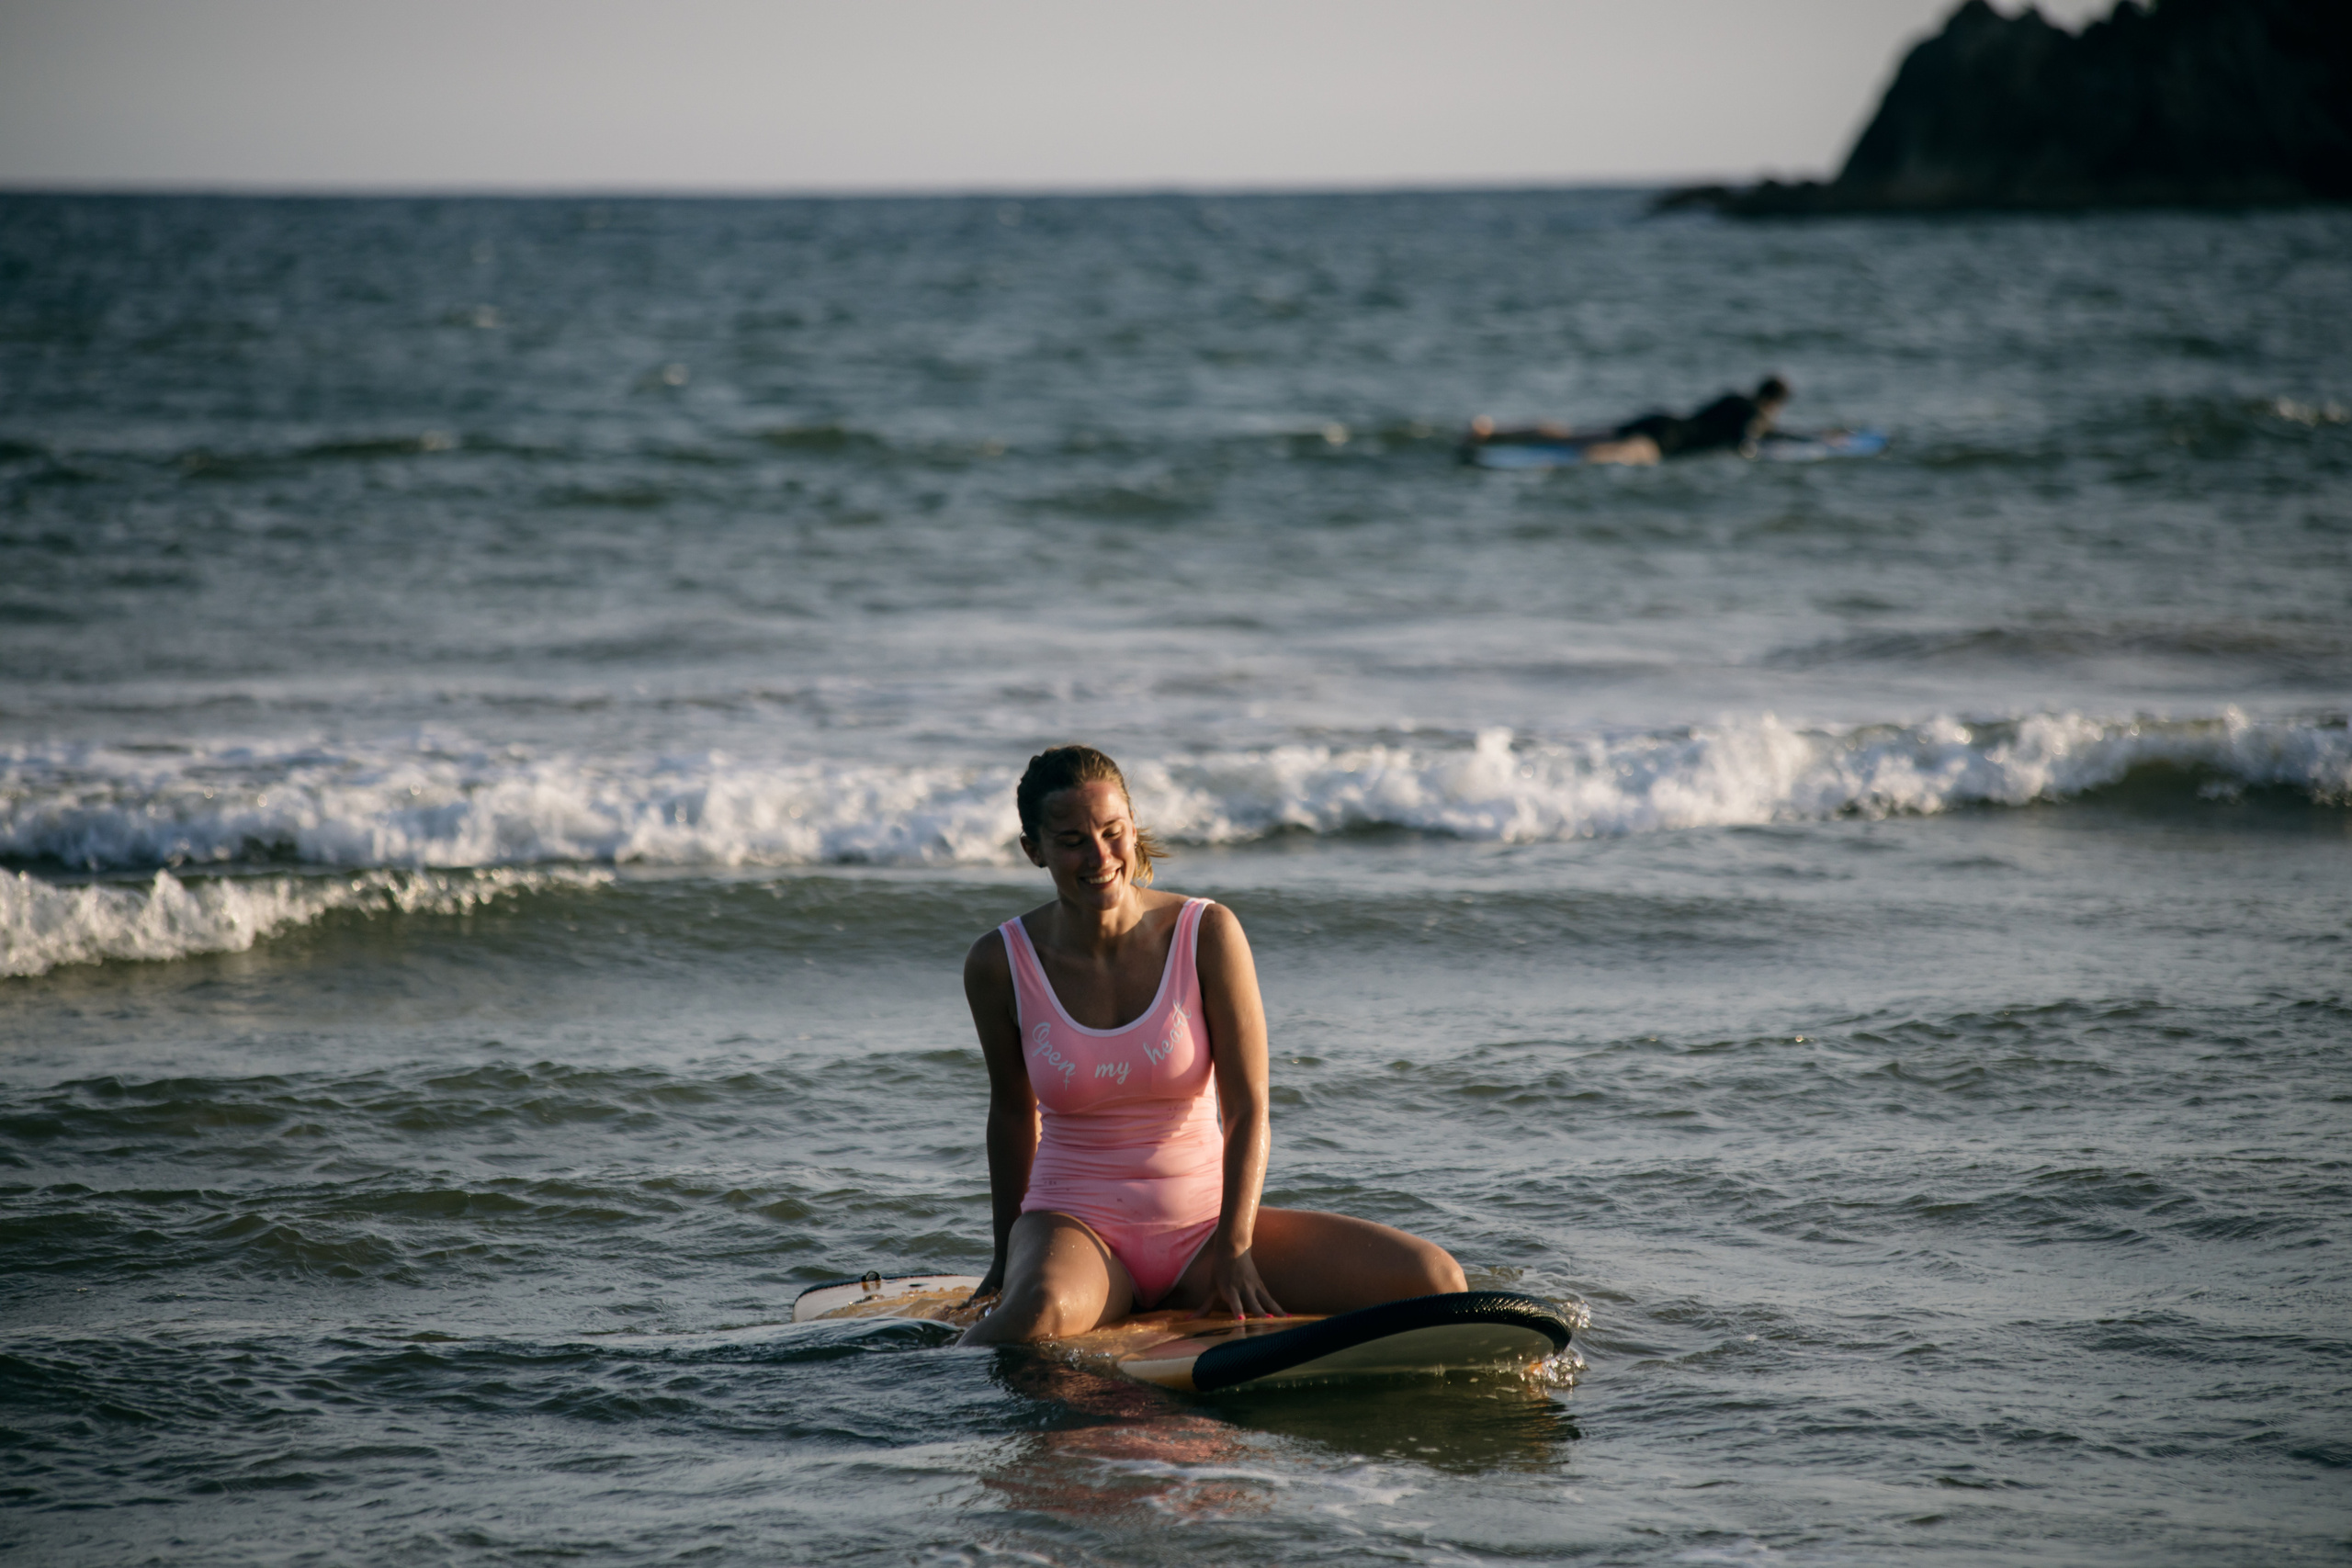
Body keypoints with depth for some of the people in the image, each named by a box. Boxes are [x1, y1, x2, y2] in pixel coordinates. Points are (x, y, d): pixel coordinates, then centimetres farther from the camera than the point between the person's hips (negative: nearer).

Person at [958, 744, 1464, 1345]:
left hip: (1205, 1222, 3)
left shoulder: (1207, 934, -6)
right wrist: (1008, 1250, 19)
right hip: (1075, 1226, -2)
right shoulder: (1000, 964, -5)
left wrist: (1234, 1249, -16)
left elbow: (1247, 1112, -6)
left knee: (1434, 1281, -15)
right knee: (1039, 1310, -43)